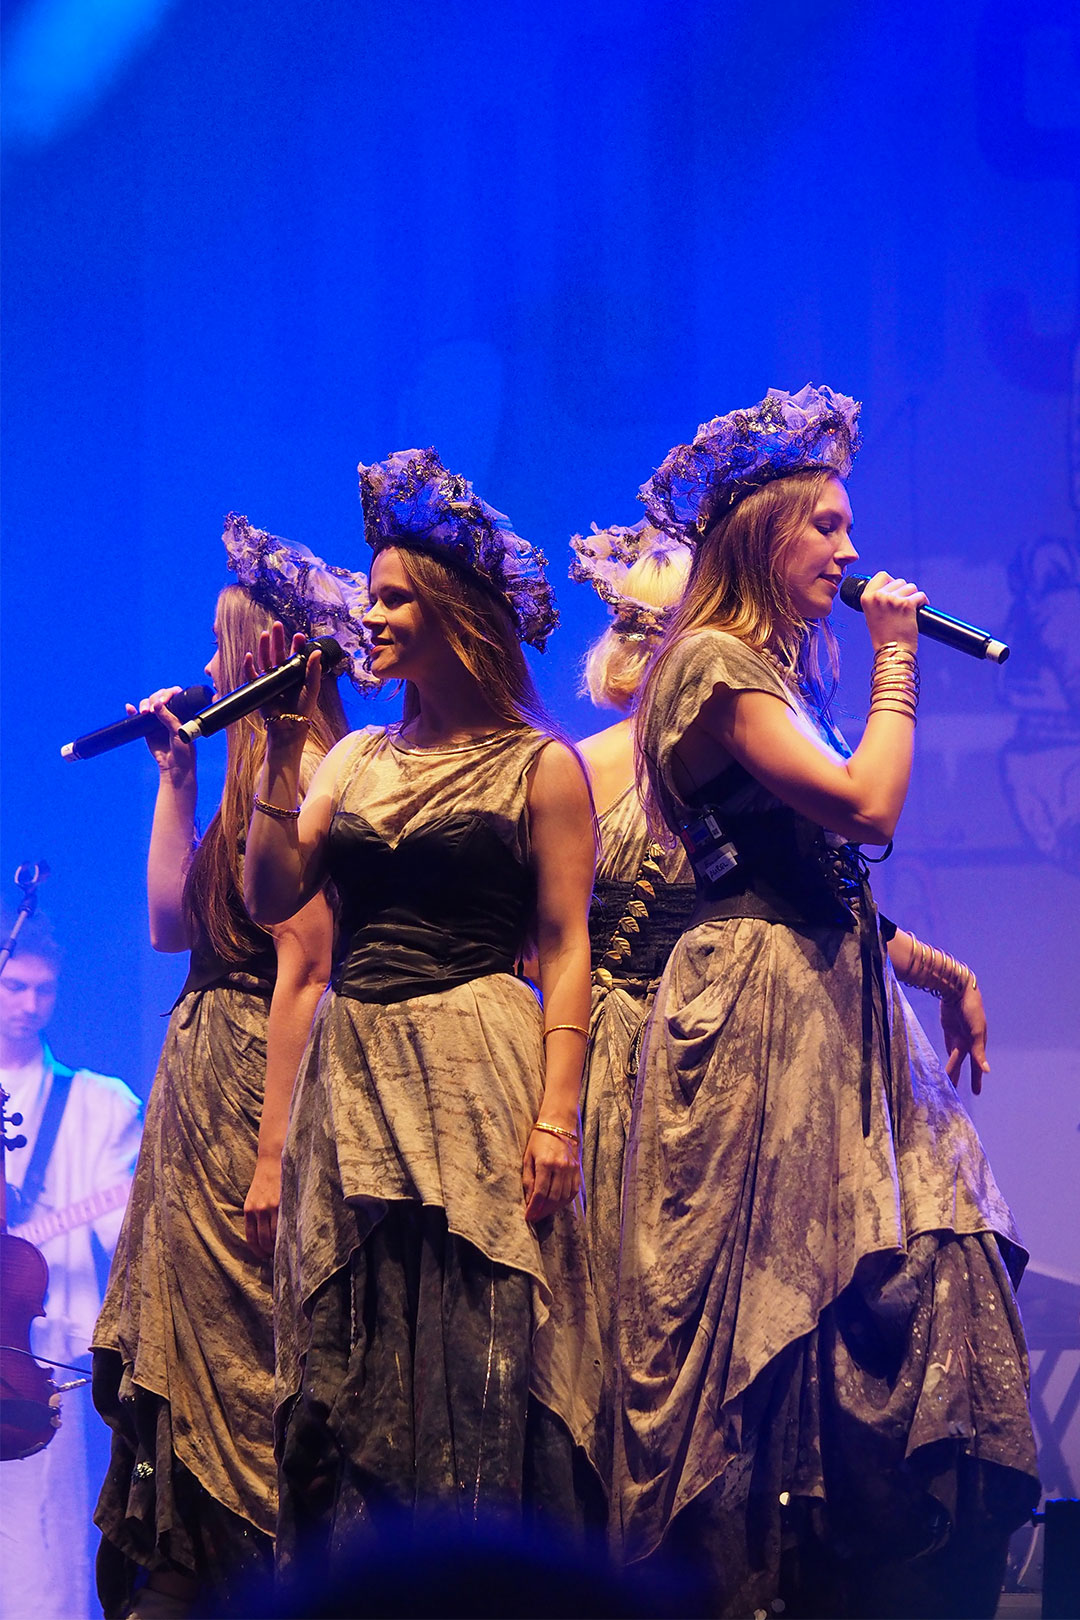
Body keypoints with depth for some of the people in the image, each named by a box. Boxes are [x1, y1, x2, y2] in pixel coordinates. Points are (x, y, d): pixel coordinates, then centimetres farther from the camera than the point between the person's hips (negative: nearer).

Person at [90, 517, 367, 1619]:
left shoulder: (303, 771, -14)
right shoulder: (267, 770, 15)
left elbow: (305, 969, -19)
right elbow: (172, 921, 15)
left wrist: (272, 1151, -22)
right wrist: (174, 772, 16)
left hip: (257, 1076, -10)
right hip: (205, 1075, 10)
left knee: (242, 1350, -4)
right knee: (190, 1353, 10)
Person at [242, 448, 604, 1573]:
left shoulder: (538, 766, 0)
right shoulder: (357, 760, 15)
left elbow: (567, 950, -5)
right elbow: (270, 898, 6)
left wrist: (555, 1112, -14)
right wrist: (282, 746, 2)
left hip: (476, 1074, -5)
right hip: (352, 1075, 5)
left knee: (473, 1365, -6)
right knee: (350, 1366, 4)